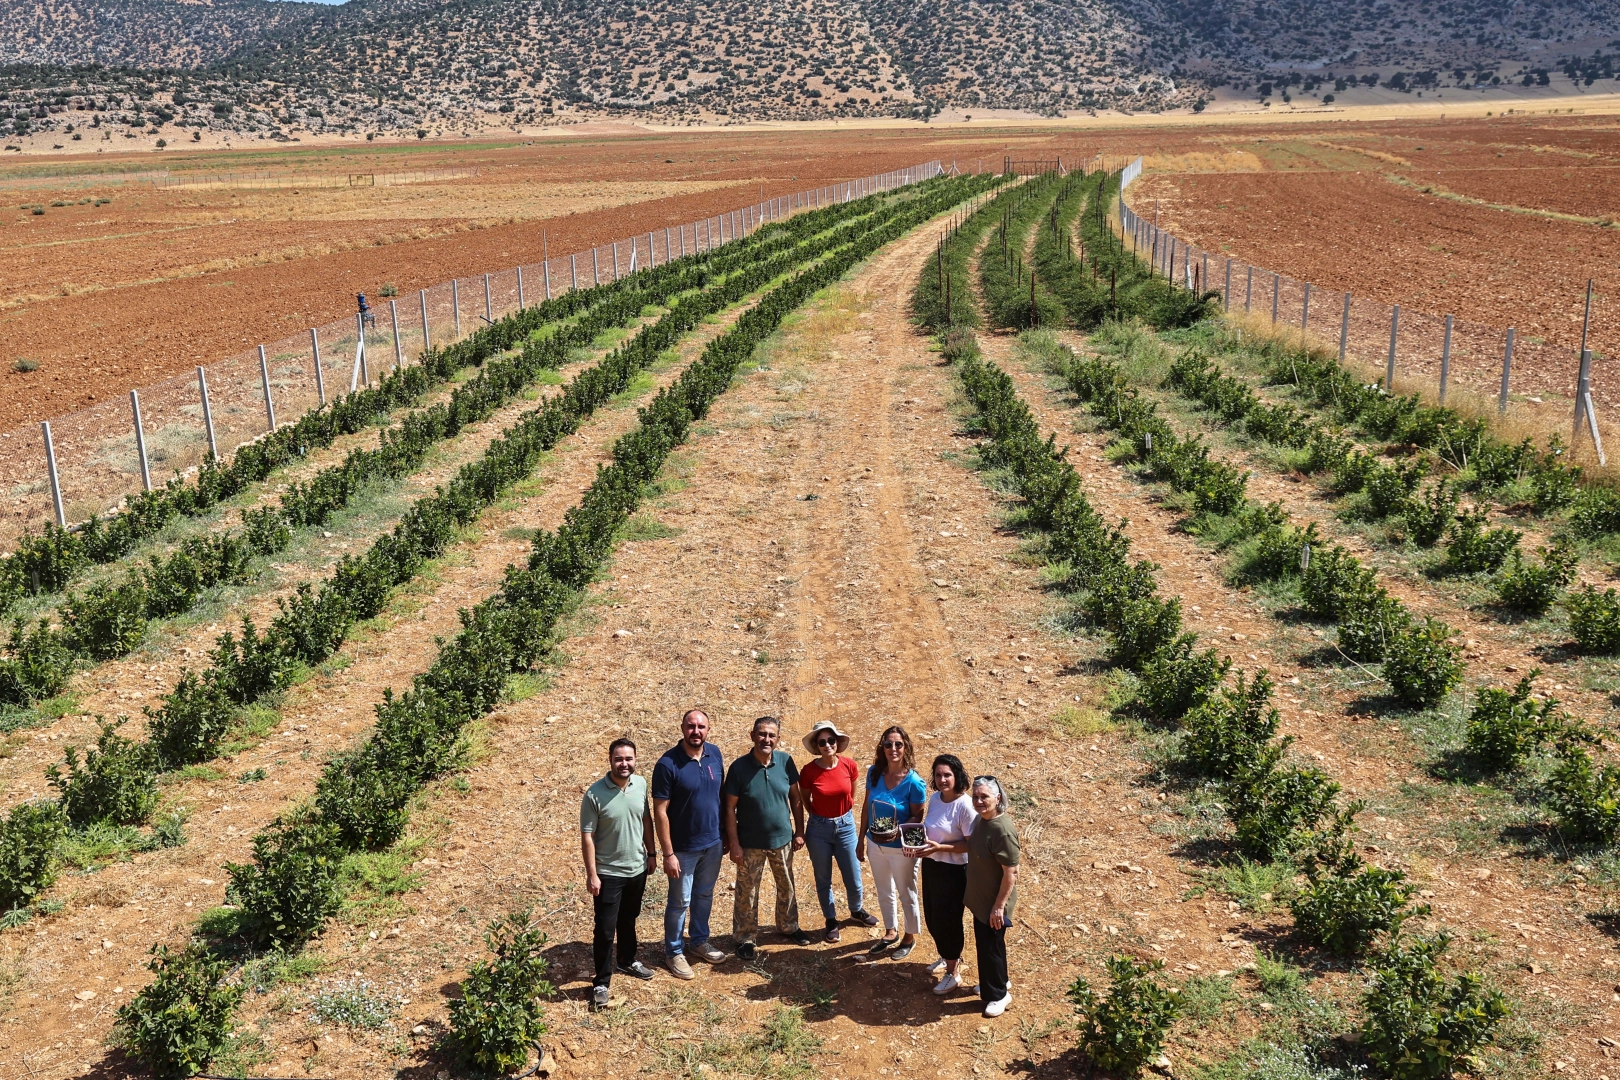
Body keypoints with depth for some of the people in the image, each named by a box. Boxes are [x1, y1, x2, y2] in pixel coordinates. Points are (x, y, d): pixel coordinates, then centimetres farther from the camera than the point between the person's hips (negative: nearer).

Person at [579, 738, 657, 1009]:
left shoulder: (641, 784, -5)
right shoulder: (595, 794, -21)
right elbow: (587, 837, -16)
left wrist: (650, 853, 11)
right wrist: (592, 875, -16)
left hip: (637, 869, 5)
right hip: (608, 873, -5)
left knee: (628, 920, 24)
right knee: (605, 930, 2)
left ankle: (627, 961, 45)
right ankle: (601, 982, 16)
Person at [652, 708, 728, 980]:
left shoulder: (715, 754, -4)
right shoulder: (668, 764, -21)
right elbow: (660, 812, -18)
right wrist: (668, 854, -18)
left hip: (713, 843, 5)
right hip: (684, 847, -5)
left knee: (705, 895, 21)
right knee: (680, 902, 9)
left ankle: (699, 941, 40)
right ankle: (673, 952, 26)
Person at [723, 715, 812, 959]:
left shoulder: (786, 761, -9)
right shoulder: (739, 767, -18)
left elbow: (795, 798, 2)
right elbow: (730, 808, -13)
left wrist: (799, 831, 2)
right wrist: (734, 843, -14)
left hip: (783, 839, 3)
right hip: (750, 843, -3)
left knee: (787, 887, 20)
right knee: (747, 893, 10)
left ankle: (788, 927, 42)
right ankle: (746, 938, 28)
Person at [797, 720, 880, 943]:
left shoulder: (849, 765, -11)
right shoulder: (808, 771, -16)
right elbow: (805, 800, 3)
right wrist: (821, 816, 8)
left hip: (845, 825, 2)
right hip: (819, 828, -1)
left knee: (853, 878, 11)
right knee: (823, 879, 12)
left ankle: (857, 911, 40)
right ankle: (831, 921, 32)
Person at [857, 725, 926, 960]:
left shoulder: (914, 782, -22)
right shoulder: (874, 773, -9)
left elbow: (917, 817, -14)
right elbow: (866, 807, 1)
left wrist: (898, 831, -31)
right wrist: (861, 840, 6)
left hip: (901, 848, -4)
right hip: (875, 844, 5)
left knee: (906, 894, 16)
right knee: (884, 892, 23)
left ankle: (910, 937, 37)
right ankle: (890, 932, 44)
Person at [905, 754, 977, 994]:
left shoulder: (965, 805, -23)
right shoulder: (935, 798, 0)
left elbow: (972, 844, -22)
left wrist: (940, 847, -27)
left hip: (953, 871, -7)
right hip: (930, 866, 7)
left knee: (947, 919, 6)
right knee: (932, 917, 20)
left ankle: (953, 973, 24)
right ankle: (949, 956, 45)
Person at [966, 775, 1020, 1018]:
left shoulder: (1003, 830, -30)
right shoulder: (982, 819, -3)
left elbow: (1011, 873, -26)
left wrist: (999, 906, -21)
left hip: (994, 902, -9)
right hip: (980, 897, 9)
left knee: (990, 946, 7)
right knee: (985, 943, 24)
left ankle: (998, 995, 26)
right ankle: (998, 982, 43)